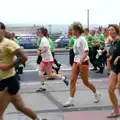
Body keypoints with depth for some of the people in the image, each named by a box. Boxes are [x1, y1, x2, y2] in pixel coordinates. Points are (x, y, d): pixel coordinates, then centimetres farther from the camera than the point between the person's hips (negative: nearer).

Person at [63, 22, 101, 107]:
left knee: (85, 82, 4)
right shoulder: (76, 39, 9)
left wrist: (81, 61, -34)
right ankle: (71, 100, -2)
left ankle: (97, 94, 29)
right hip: (76, 62, 8)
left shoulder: (82, 39, -15)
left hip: (83, 62, -8)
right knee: (72, 80, -3)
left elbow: (86, 52, -22)